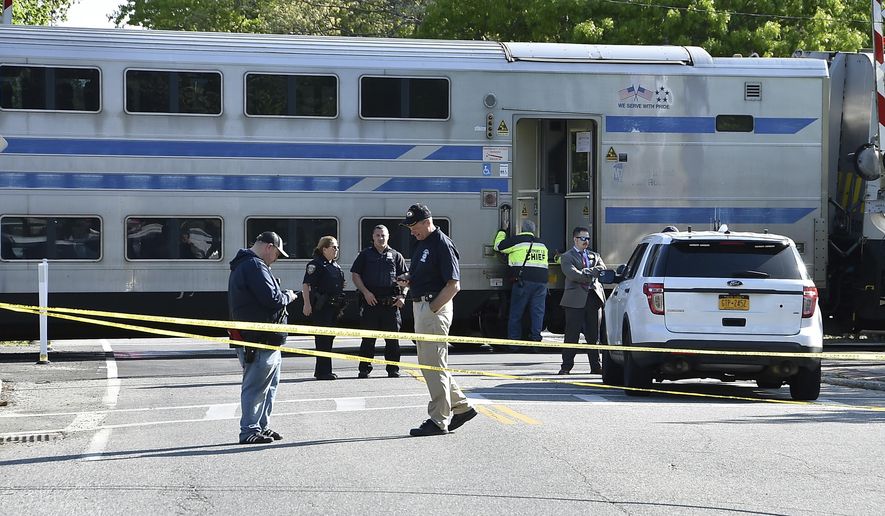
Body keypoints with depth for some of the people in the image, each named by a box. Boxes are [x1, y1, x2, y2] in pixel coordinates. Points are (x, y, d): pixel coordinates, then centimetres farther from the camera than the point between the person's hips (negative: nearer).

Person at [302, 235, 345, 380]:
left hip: (334, 307, 9)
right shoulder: (315, 264, -9)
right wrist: (307, 304, -24)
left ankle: (321, 370, 20)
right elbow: (306, 285, -16)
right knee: (323, 337, -8)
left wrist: (340, 305, 26)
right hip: (321, 307, -9)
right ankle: (323, 371, -6)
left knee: (329, 337, 12)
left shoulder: (335, 265, 17)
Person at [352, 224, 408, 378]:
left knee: (392, 337, 3)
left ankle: (393, 369, 10)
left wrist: (402, 296, -2)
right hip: (370, 301, -1)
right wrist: (365, 292, -7)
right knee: (368, 338, 1)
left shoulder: (396, 256, 12)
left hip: (391, 302, 1)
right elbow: (355, 275, 5)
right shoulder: (365, 255, 9)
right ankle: (364, 369, 7)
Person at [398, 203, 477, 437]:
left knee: (433, 365, -7)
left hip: (435, 308, -10)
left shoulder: (442, 245, -14)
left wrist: (432, 308, -19)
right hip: (420, 306, 10)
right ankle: (461, 407, 23)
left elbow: (454, 284, -18)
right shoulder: (423, 243, 15)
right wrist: (408, 279, 6)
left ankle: (438, 421, -3)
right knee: (427, 363, 15)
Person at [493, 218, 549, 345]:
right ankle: (536, 339, 0)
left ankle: (514, 339, 2)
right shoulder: (541, 244, 17)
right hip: (541, 281, 4)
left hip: (523, 281, -4)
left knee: (516, 312, 3)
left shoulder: (516, 240, 0)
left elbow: (498, 246, 10)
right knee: (538, 312, 4)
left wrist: (502, 231, 25)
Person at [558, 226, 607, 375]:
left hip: (594, 298, 4)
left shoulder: (594, 256, 21)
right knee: (572, 334, -5)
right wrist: (592, 276, -8)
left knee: (594, 335, 5)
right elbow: (573, 275, -12)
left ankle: (596, 366, 9)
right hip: (576, 299, -4)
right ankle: (566, 366, -1)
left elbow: (603, 270, 3)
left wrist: (586, 272, -10)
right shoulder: (566, 257, 4)